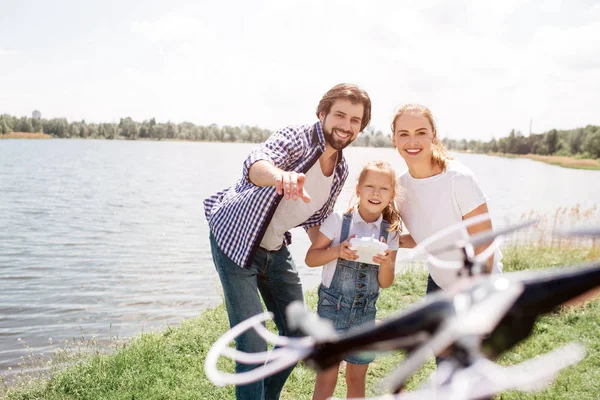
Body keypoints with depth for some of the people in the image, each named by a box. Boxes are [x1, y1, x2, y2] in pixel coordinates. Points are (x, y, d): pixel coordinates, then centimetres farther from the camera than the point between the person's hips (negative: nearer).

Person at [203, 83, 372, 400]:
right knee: (253, 347, -11)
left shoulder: (341, 171, 1)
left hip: (276, 248, 8)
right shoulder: (296, 139, -21)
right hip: (236, 242, -7)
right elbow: (256, 163, -43)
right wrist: (282, 176, -66)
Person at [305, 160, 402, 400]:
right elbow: (310, 258, -6)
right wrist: (338, 251, -23)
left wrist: (386, 263, -19)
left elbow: (385, 283, 2)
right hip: (332, 307, -3)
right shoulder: (338, 220, -10)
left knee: (357, 379, 14)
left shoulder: (390, 232, -1)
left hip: (366, 312, 3)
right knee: (327, 376, 1)